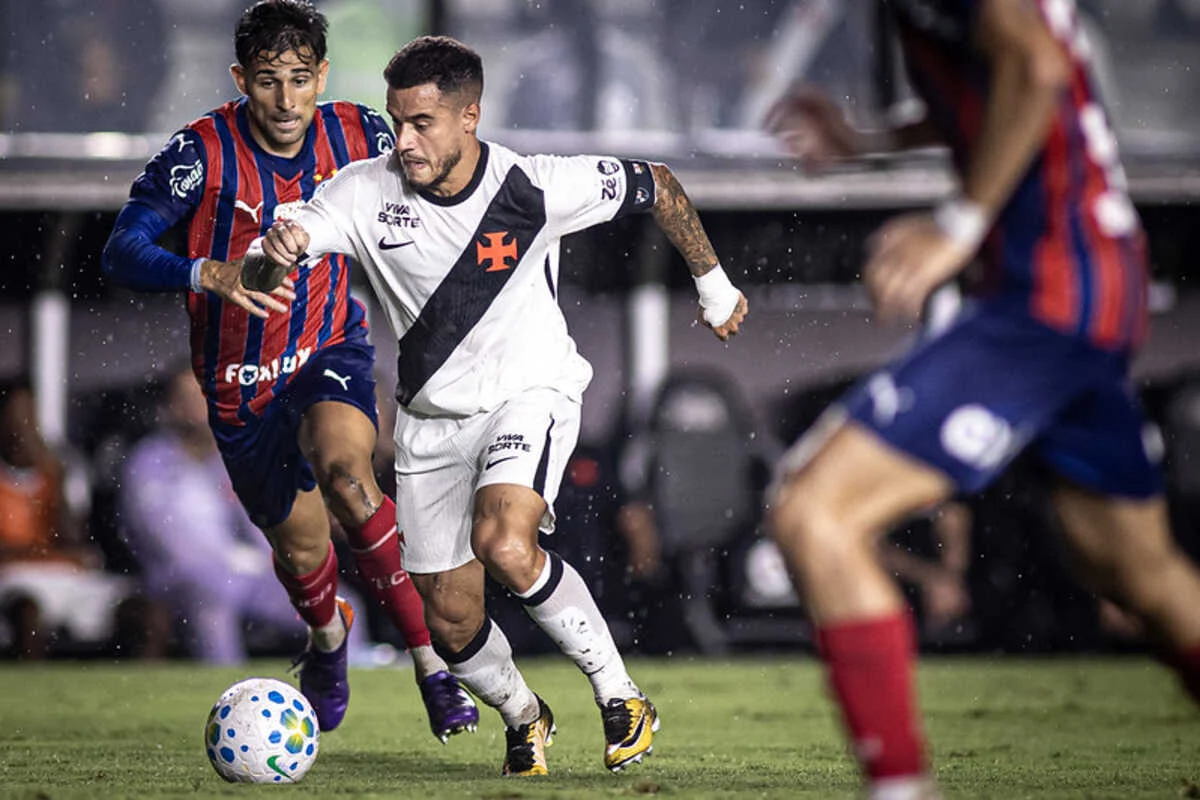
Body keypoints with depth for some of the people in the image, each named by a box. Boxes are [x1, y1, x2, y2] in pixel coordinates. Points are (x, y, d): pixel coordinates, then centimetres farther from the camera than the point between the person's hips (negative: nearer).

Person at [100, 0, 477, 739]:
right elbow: (123, 252, -29)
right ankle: (329, 635, 53)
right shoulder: (203, 152, -21)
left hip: (332, 352, 0)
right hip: (241, 385, 1)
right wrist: (210, 274, -46)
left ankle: (432, 665, -27)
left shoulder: (360, 137, -11)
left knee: (344, 468, -33)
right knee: (301, 549, 13)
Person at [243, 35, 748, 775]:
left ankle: (621, 697, -14)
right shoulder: (366, 192, -15)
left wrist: (714, 284, 8)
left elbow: (657, 186, -3)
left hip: (529, 394, -4)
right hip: (431, 418, 4)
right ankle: (525, 717, 37)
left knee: (504, 545, -32)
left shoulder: (535, 188, -20)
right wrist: (276, 256, -41)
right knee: (452, 623, 5)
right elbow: (257, 284, -17)